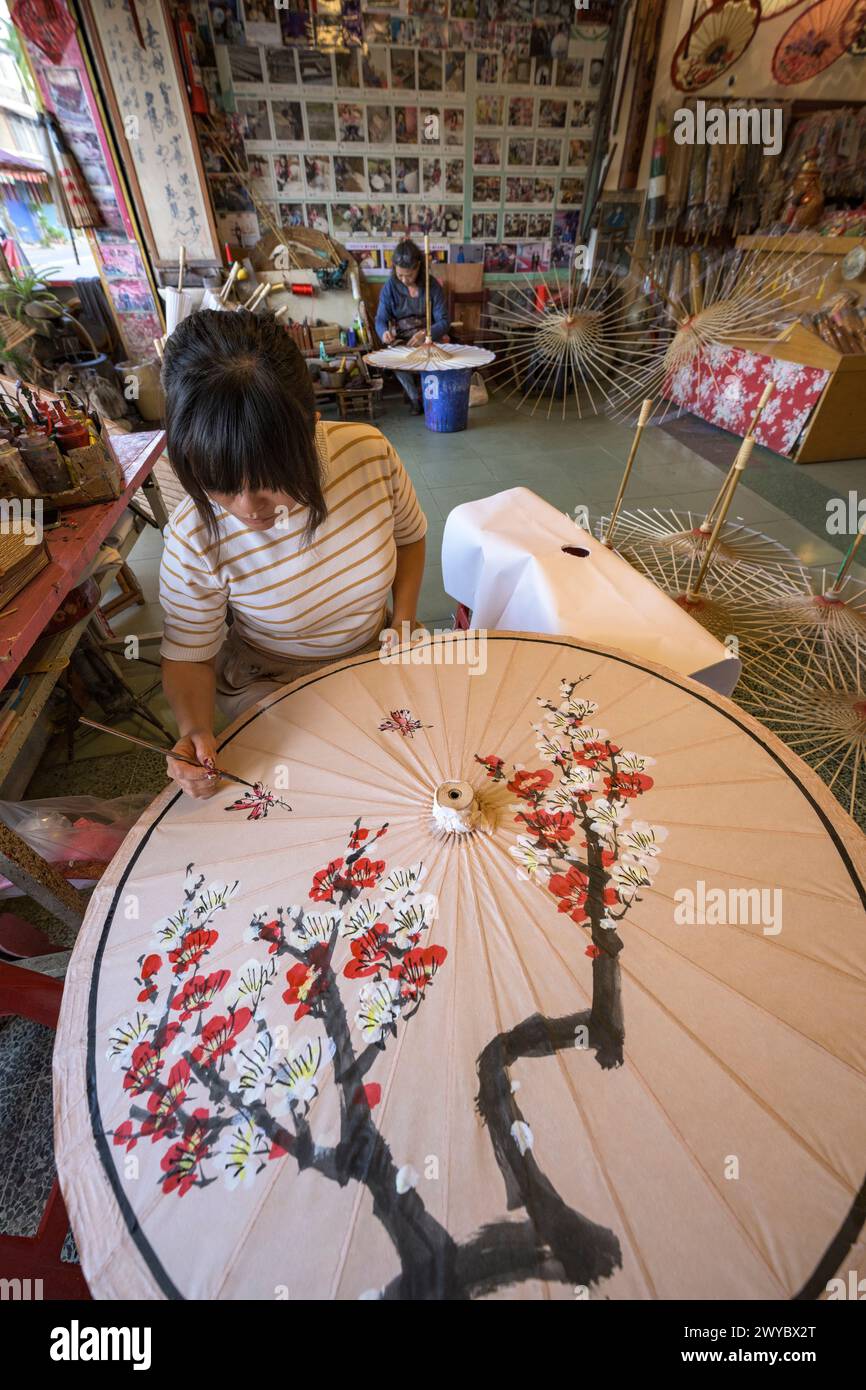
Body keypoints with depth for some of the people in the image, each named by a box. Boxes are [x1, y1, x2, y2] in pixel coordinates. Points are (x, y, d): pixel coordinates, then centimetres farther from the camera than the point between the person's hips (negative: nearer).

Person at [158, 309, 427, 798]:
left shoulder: (370, 451, -20)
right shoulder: (194, 542, -25)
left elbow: (408, 533, 1)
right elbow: (189, 657, -11)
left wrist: (404, 613, -11)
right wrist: (195, 730, -30)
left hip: (376, 660, 3)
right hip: (271, 687, -2)